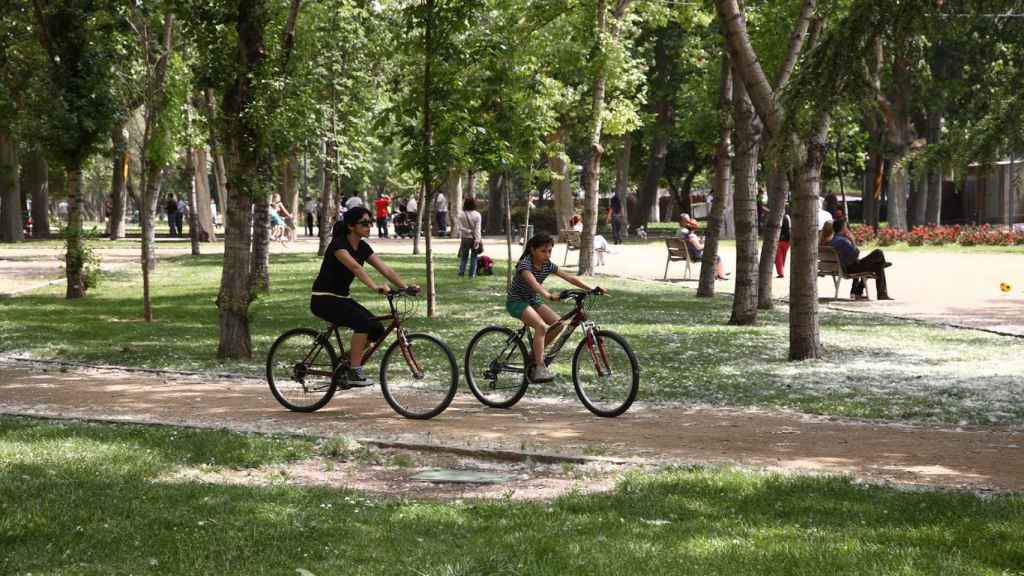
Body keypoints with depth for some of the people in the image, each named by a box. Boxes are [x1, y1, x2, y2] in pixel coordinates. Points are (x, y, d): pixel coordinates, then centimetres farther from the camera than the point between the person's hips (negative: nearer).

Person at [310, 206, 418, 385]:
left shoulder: (363, 248, 5)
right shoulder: (338, 244, -19)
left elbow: (385, 269, -2)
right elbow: (355, 267, -37)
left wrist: (406, 287, -15)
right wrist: (374, 287, -51)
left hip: (342, 298, 8)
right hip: (324, 299, -8)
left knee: (377, 329, -7)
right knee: (363, 322, -27)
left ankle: (346, 360, 11)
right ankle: (354, 372, -18)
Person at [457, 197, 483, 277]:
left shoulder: (461, 215, -3)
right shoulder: (477, 215, -6)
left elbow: (461, 228, -9)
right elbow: (477, 229, -8)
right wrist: (477, 240, -9)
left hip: (465, 238, 1)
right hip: (474, 238, -1)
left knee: (463, 256, 11)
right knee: (474, 257, 8)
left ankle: (461, 273, 6)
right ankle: (472, 274, 6)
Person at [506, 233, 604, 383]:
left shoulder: (548, 265, -4)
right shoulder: (525, 264, -25)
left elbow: (569, 278, -8)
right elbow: (534, 283, -43)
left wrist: (591, 289, -19)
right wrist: (549, 296, -61)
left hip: (532, 301, 7)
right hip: (516, 302, -7)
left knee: (558, 323, -9)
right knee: (541, 326, -29)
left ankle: (536, 353, 7)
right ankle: (539, 367, -28)